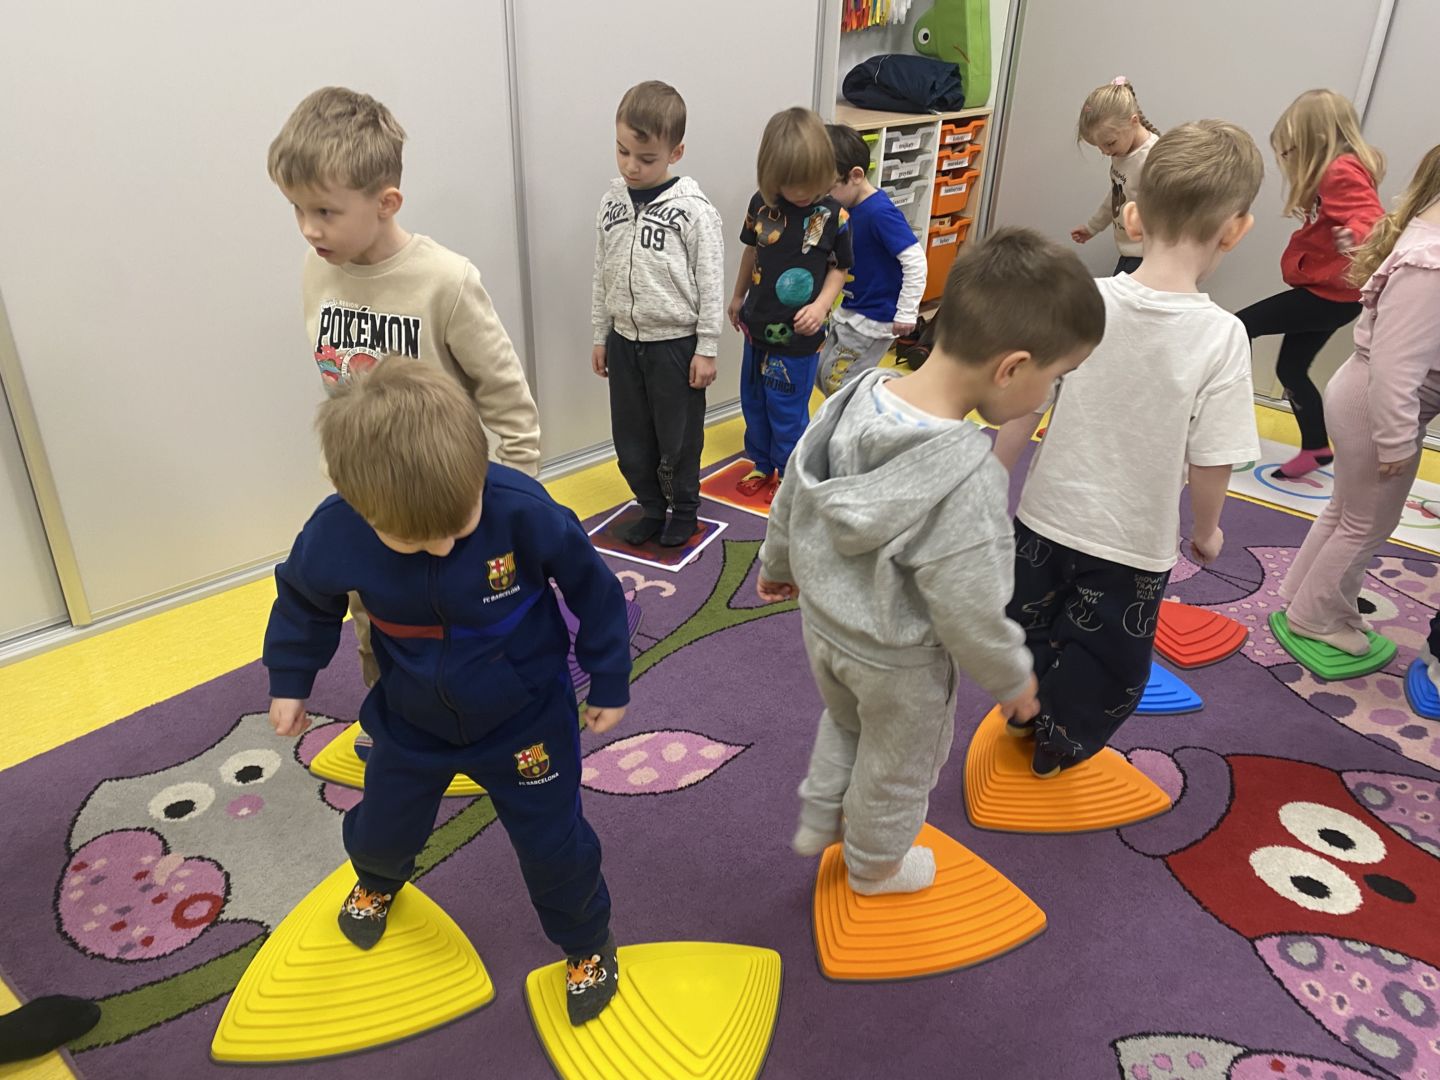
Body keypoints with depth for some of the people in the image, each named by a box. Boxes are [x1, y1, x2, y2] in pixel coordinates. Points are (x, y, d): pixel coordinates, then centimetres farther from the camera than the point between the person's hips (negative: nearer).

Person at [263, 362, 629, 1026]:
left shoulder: (524, 512, -34)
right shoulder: (334, 533, -26)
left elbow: (592, 591, -16)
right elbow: (303, 600, -1)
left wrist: (609, 681, -6)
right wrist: (290, 680, 8)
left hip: (524, 717, -2)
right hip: (412, 719, 3)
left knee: (554, 844, 7)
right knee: (382, 826, 22)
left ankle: (588, 945, 40)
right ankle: (378, 880, 63)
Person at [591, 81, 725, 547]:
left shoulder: (693, 211, -14)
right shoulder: (612, 201, 1)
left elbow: (711, 284, -10)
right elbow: (603, 275, 9)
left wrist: (706, 349, -10)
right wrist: (600, 336, 11)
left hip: (675, 342, -5)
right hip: (624, 340, 5)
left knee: (679, 437, 10)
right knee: (630, 438, 13)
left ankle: (684, 511, 32)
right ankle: (652, 507, 34)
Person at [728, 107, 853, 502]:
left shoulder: (832, 215, -14)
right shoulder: (761, 204, -6)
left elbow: (839, 268, -3)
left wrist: (822, 305, -19)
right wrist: (738, 296, 22)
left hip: (797, 335, -4)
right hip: (758, 325, 5)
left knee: (787, 410, 5)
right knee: (753, 401, 18)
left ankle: (789, 474, 27)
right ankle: (761, 464, 39)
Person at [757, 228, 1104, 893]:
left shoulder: (853, 400, -16)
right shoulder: (967, 482, -37)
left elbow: (792, 497, -2)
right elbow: (968, 614, -28)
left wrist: (779, 562, 17)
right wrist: (1012, 680, -8)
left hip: (822, 618, 6)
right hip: (898, 663, -5)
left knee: (845, 722, 34)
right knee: (898, 765, 24)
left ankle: (818, 819, 53)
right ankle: (875, 865, 50)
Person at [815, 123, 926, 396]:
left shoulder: (880, 212, -24)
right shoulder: (852, 207, 2)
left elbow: (915, 262, -26)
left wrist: (907, 313, -22)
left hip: (875, 319, -9)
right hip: (849, 311, 9)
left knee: (837, 382, -3)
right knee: (822, 375, 16)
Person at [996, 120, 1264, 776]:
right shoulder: (1221, 336, -20)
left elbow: (1022, 407, -7)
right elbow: (1209, 463, -14)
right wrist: (1207, 528, 5)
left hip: (1048, 515, 3)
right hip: (1133, 541, -2)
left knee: (1032, 622, 27)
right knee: (1104, 657, 22)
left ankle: (1024, 716, 50)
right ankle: (1057, 750, 42)